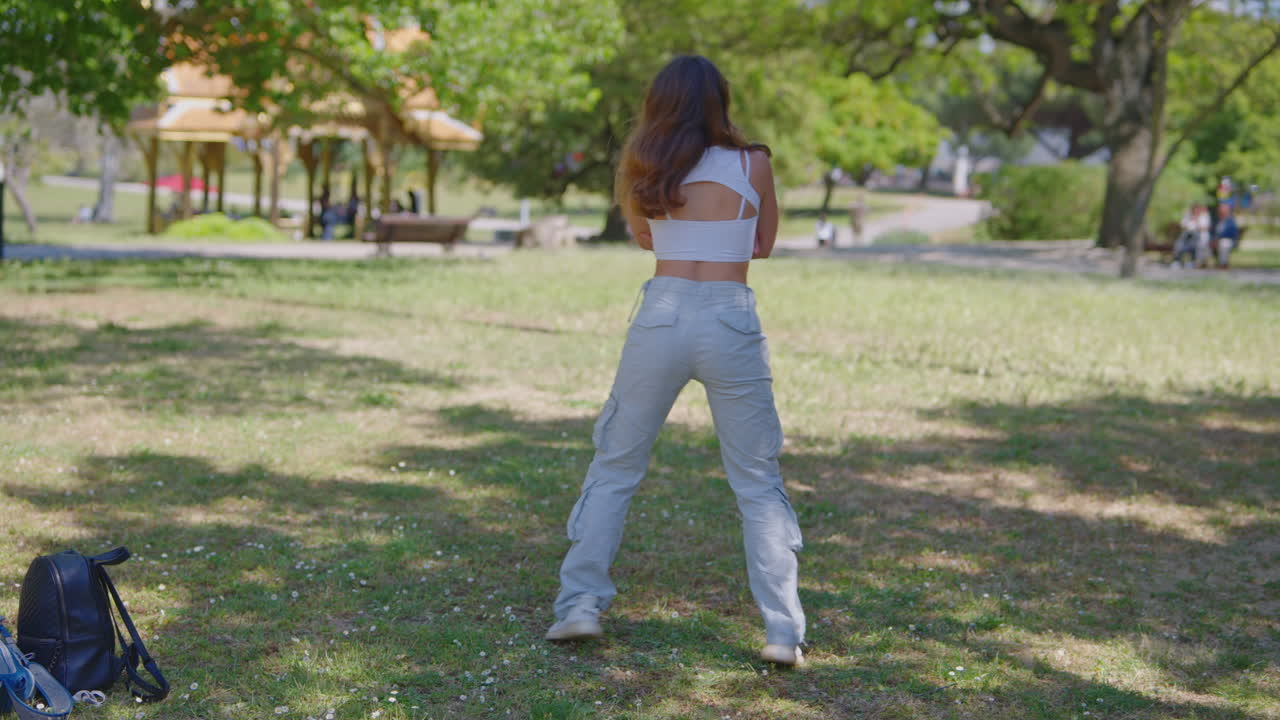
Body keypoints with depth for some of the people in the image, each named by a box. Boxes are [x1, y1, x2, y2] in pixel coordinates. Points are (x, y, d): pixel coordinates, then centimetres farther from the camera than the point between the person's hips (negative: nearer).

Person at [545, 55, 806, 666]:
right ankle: (783, 632, 2)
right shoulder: (751, 164, 1)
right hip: (731, 322, -1)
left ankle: (580, 602, 11)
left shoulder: (644, 170, 6)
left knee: (615, 467, 15)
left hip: (660, 318, 1)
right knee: (758, 483, 6)